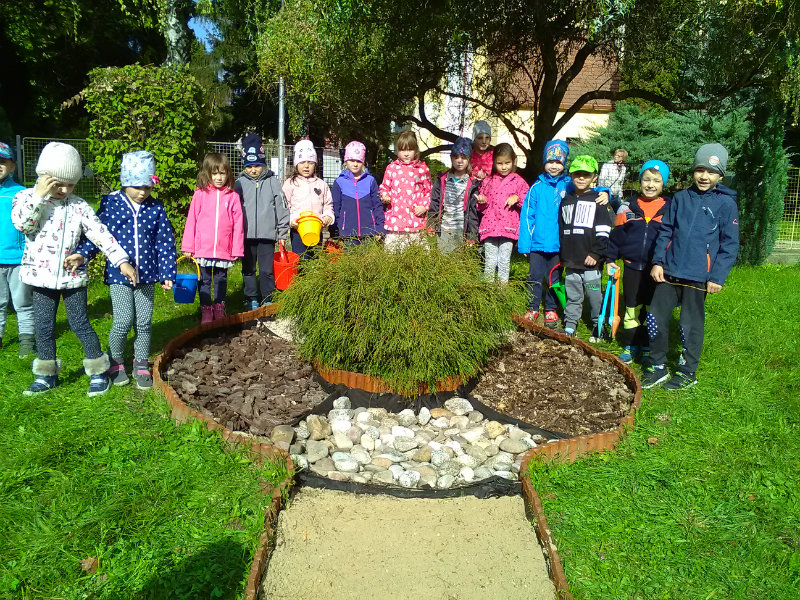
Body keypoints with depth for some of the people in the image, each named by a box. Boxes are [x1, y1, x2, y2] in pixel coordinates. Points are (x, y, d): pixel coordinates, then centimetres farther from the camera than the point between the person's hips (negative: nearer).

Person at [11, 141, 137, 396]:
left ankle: (99, 372, 13)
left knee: (80, 325, 3)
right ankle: (47, 375, 25)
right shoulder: (27, 198, -2)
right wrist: (39, 195, -23)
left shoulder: (79, 206, -2)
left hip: (73, 277, -1)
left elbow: (101, 234, -5)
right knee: (44, 328, 10)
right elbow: (22, 223, -20)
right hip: (42, 277, 1)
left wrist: (122, 261, -13)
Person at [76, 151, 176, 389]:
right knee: (123, 321, -6)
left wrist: (167, 273, 3)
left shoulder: (156, 209, 2)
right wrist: (81, 254, -17)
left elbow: (165, 243, 4)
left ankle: (141, 366, 24)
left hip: (147, 276, 2)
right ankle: (116, 363, 18)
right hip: (118, 274, -2)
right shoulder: (110, 203, -2)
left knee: (144, 322, 7)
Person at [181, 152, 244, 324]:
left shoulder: (232, 196, -1)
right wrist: (188, 246, 0)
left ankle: (219, 308, 28)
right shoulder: (200, 195, -1)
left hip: (224, 250, 0)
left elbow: (238, 224, 0)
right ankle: (206, 311, 21)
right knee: (205, 281, 9)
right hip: (202, 249, 0)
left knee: (221, 280, 14)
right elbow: (191, 221, 2)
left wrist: (237, 249, -1)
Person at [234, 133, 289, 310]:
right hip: (246, 235, 2)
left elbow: (281, 208, 5)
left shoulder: (273, 182, 2)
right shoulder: (240, 183, 4)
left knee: (267, 269, 3)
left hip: (267, 235, -1)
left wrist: (283, 233, 3)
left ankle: (268, 300, 16)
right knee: (248, 269, 10)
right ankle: (251, 300, 22)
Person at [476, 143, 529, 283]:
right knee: (490, 262, 3)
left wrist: (517, 198, -10)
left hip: (509, 228, -1)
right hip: (490, 227, 1)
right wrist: (482, 202, -5)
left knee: (504, 261, 2)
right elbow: (481, 208, 17)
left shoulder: (518, 181, 6)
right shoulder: (488, 181, 11)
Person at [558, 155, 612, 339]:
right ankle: (569, 327, 21)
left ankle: (598, 327, 17)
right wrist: (562, 256, 17)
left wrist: (596, 253, -13)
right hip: (570, 262, 4)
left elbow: (603, 232, -6)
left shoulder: (597, 201, -1)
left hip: (590, 262, -4)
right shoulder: (566, 202, 14)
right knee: (572, 297, 12)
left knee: (595, 297, 4)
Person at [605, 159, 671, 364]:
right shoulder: (628, 208, 1)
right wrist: (610, 259, 2)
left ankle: (647, 348, 23)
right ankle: (630, 346, 22)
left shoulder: (670, 209, -1)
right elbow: (616, 235, 6)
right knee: (632, 309, 10)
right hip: (632, 268, 1)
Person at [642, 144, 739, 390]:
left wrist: (718, 277, -9)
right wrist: (658, 262, 1)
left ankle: (688, 372, 25)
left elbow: (730, 244, -4)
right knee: (655, 318, 6)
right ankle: (658, 367, 22)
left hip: (698, 277, -4)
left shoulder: (726, 204, -3)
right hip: (669, 272, 4)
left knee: (691, 325, 7)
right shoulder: (680, 198, 7)